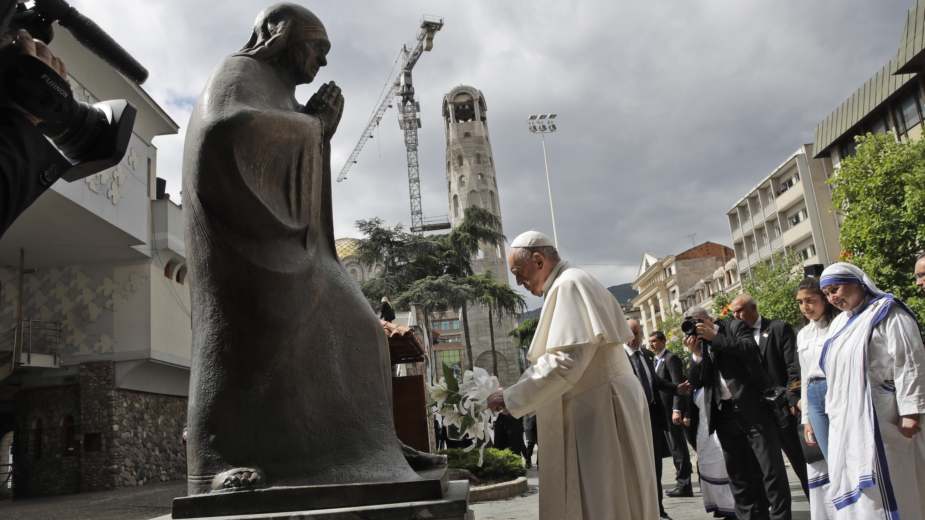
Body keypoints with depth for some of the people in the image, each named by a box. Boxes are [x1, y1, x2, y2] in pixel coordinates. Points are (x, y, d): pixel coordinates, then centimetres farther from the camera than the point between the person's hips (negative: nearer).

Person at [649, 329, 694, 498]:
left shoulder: (671, 358, -11)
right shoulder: (658, 360, 17)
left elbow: (677, 385, -17)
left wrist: (677, 410, -23)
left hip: (672, 409, -9)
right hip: (664, 410, 9)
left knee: (677, 446, -4)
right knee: (675, 447, 12)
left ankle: (684, 485, 1)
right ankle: (683, 483, 19)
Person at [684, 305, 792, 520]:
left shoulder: (735, 326, 2)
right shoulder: (698, 344, 13)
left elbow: (751, 349, -17)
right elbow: (695, 382, 6)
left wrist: (714, 337, -16)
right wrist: (696, 353, -8)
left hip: (753, 408, -5)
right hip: (724, 414, 5)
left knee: (771, 469, -3)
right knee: (738, 473, 10)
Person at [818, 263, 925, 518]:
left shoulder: (887, 312, -3)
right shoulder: (839, 323, 18)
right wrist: (832, 410, 17)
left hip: (879, 421, -7)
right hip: (846, 422, 7)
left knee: (884, 488, -6)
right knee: (855, 488, 7)